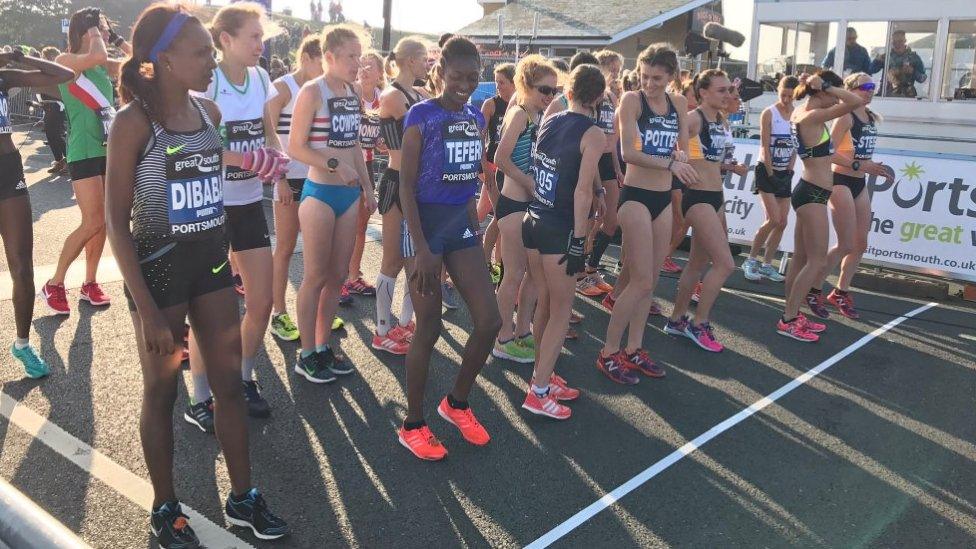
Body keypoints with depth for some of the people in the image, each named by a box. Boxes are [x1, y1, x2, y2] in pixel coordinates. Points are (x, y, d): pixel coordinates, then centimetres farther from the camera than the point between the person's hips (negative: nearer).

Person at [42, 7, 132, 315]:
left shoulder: (105, 67, 12)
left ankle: (89, 283, 19)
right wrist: (95, 34, -8)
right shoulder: (66, 61, -7)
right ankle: (54, 284, 3)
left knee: (103, 223, 8)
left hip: (110, 149, 7)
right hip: (84, 152, -7)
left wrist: (116, 38, 7)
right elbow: (98, 56, -25)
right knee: (93, 223, -12)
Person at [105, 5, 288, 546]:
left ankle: (242, 499, 27)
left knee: (230, 383, 11)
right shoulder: (134, 121, -15)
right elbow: (117, 221, -15)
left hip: (210, 258, 6)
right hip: (158, 264, -5)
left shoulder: (210, 113, 2)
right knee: (161, 391, 9)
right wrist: (148, 310, -19)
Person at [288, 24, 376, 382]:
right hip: (320, 193, -7)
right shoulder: (312, 92, -10)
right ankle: (306, 355, 13)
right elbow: (296, 148, -12)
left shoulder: (354, 93, 11)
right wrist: (335, 165, -22)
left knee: (338, 275, 10)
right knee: (316, 276, 1)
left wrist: (367, 187, 16)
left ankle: (324, 347, 23)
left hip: (349, 194, 7)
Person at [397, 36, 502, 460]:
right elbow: (406, 186, -12)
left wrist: (476, 228, 15)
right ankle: (412, 425, 17)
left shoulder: (476, 118, 9)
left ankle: (457, 403, 26)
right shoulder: (421, 115, -10)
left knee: (489, 321, 3)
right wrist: (421, 249, -18)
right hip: (427, 223, -6)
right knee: (429, 329, -1)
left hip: (462, 223, 6)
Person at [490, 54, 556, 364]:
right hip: (514, 204, -8)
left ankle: (522, 332, 28)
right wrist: (532, 184, -17)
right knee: (515, 273, -1)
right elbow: (501, 159, -22)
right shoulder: (519, 114, -12)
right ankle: (504, 341, 12)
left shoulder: (540, 116, 12)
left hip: (534, 204, 9)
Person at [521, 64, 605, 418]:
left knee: (544, 304, 17)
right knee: (561, 311, 4)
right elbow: (582, 192, -17)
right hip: (559, 230, -6)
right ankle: (538, 393, 5)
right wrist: (579, 243, -16)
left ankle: (543, 374, 29)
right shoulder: (594, 134, -10)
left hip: (533, 220, 6)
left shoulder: (549, 121, 8)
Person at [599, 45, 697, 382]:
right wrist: (669, 163, -29)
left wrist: (682, 156, -7)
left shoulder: (678, 104, 8)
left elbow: (684, 149, 15)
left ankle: (633, 349, 23)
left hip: (664, 198, 7)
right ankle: (609, 352, 6)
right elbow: (628, 152, -19)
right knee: (641, 281, -8)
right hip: (636, 196, -6)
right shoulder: (632, 100, -9)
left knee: (650, 281, 11)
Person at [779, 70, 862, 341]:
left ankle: (791, 314, 22)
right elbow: (856, 102, -27)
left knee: (801, 258, 14)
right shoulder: (813, 117, -18)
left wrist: (816, 87, 14)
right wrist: (826, 86, -16)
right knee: (817, 262, -5)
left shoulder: (802, 112, 9)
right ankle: (788, 320, -2)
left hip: (808, 191, 10)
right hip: (813, 194, -10)